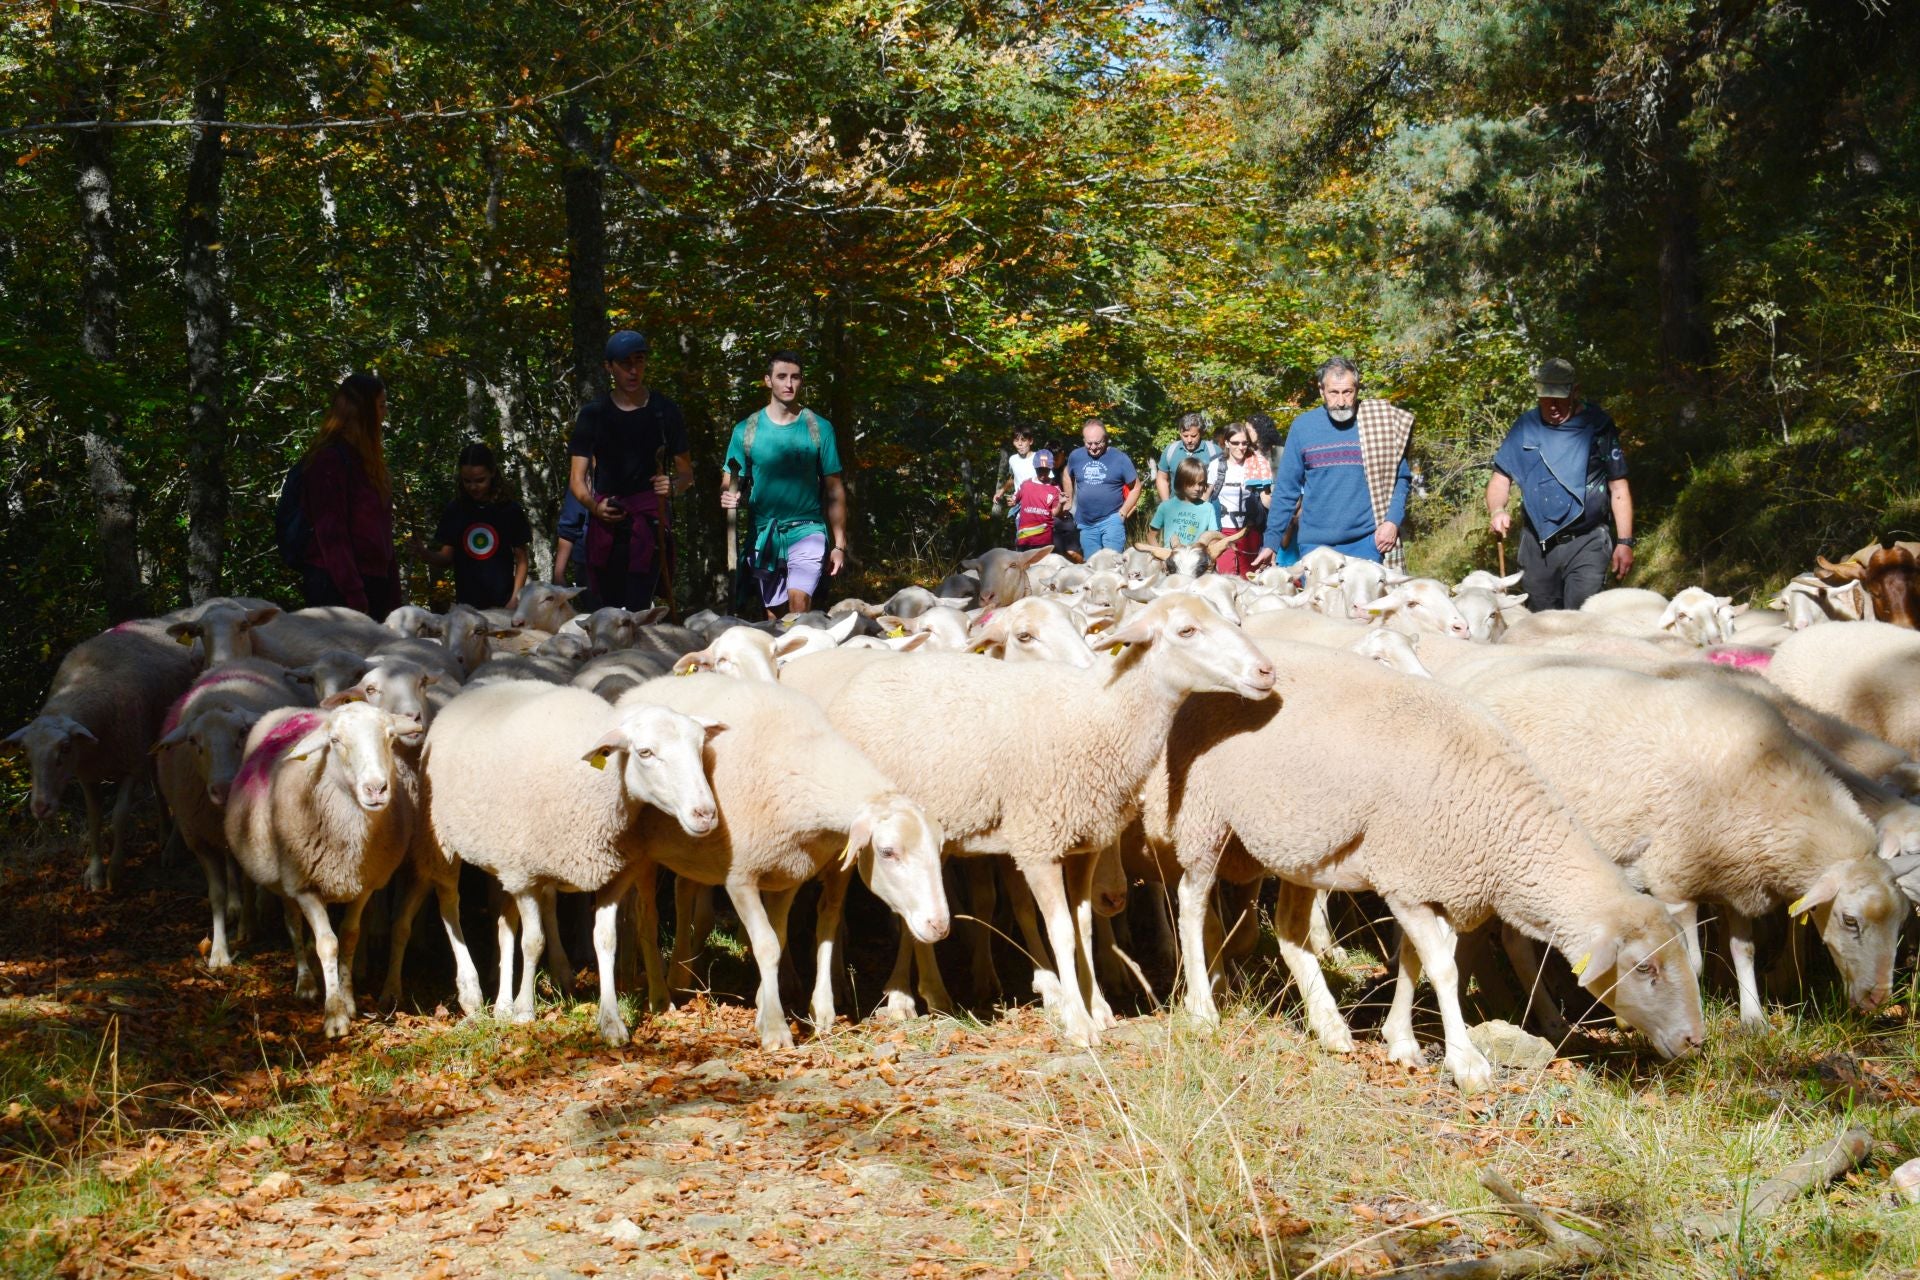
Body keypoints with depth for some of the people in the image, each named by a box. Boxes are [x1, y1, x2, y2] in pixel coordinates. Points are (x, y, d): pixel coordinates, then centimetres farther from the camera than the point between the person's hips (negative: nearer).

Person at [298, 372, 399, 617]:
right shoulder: (330, 459, -10)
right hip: (337, 588, -9)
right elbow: (331, 534, -16)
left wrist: (393, 597, 15)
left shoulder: (366, 460, 18)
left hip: (374, 582, 9)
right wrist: (355, 599, -21)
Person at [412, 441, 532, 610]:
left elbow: (521, 560, 2)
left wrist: (515, 599, -7)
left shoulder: (510, 510, -1)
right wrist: (425, 554, -16)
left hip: (501, 603, -2)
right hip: (465, 604, 2)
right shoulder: (454, 511, 4)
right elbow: (446, 557, 5)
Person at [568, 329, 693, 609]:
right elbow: (577, 479, 9)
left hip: (650, 520, -2)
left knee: (637, 608, -15)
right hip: (606, 522, 2)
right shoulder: (594, 415, 10)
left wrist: (673, 486, -10)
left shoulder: (664, 412, 9)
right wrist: (594, 506, -12)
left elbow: (686, 473, 14)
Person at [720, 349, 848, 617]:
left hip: (806, 531, -2)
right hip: (764, 535, 2)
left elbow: (833, 489, 4)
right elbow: (729, 484, 8)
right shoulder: (746, 430, 4)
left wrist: (839, 545, 0)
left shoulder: (819, 428, 2)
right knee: (776, 616, 7)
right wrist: (728, 496, -17)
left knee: (799, 602, -22)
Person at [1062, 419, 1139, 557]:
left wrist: (1123, 513, -8)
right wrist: (1069, 504, 20)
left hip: (1111, 520, -4)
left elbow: (1135, 487, -1)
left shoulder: (1120, 458, -6)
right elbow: (1069, 477, 23)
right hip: (1085, 523, 4)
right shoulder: (1076, 456, 3)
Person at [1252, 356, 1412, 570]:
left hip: (1366, 542, -1)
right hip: (1315, 544, 1)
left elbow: (1401, 477, 5)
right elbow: (1285, 490, 6)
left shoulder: (1379, 423, 0)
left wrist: (1393, 520, -10)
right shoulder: (1302, 426, 2)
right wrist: (1271, 541, 2)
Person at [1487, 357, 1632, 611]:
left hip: (1586, 544, -3)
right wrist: (1496, 511, -12)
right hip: (1536, 546, 4)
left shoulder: (1597, 426, 0)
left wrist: (1625, 542, -4)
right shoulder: (1525, 427, 7)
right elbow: (1501, 477, 9)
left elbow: (1618, 488, 2)